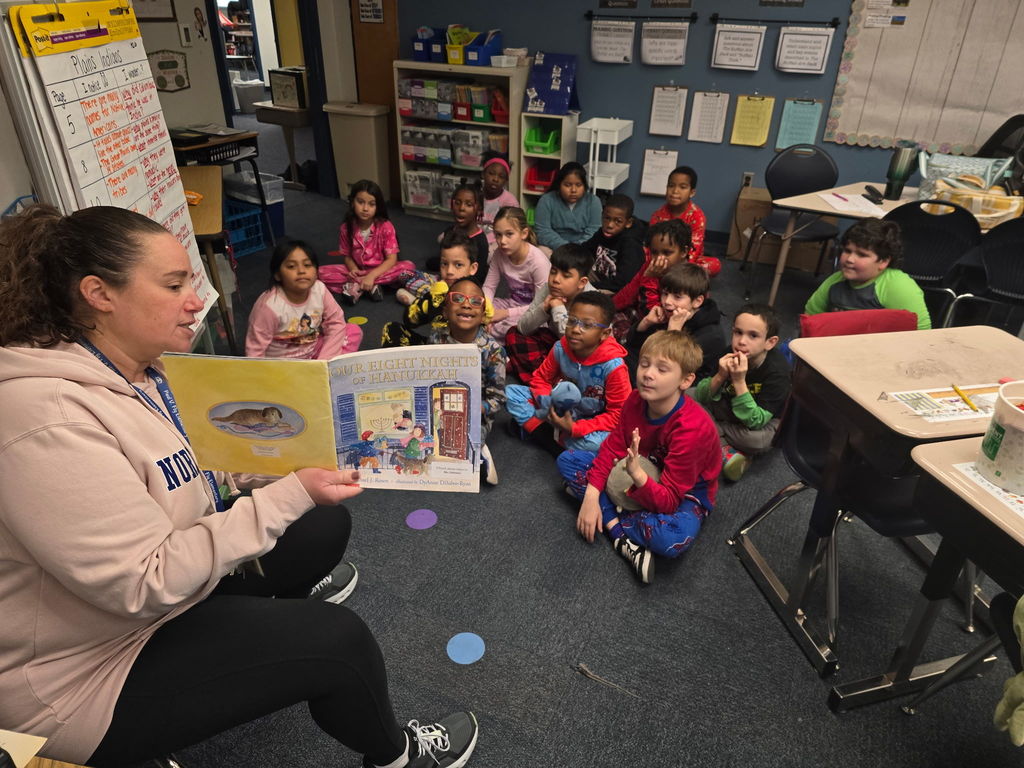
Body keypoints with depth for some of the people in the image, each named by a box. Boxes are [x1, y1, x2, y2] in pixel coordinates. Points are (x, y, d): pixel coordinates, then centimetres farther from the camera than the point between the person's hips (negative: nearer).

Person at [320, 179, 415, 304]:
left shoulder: (385, 226, -16)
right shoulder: (346, 228, -9)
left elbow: (392, 259, -19)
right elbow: (347, 255, 2)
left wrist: (371, 275, -32)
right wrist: (353, 269, -21)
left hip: (380, 270, -2)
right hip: (358, 271, 2)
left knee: (409, 266, -31)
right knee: (321, 272, -18)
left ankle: (355, 286, -25)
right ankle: (370, 287, -27)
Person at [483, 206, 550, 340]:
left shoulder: (538, 262, -24)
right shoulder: (499, 254, -7)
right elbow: (489, 286, 2)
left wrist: (506, 313, -23)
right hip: (512, 303, 5)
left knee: (506, 327, -35)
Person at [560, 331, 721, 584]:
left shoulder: (694, 428, -33)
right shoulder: (636, 400, -14)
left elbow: (668, 501, -31)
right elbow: (613, 447, -5)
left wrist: (638, 475, -51)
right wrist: (591, 496, -17)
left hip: (684, 494, -6)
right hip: (644, 472, 7)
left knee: (673, 539, -42)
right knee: (567, 460, -6)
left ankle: (609, 518, -15)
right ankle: (616, 527, -20)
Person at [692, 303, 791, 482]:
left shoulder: (777, 371, -28)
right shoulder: (728, 355, -16)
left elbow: (755, 421, -33)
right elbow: (701, 396, -13)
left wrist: (739, 381, -41)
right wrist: (720, 377, -33)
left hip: (765, 419, -5)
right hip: (728, 411, 5)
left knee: (758, 439, -40)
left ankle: (713, 431, -11)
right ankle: (724, 447, -19)